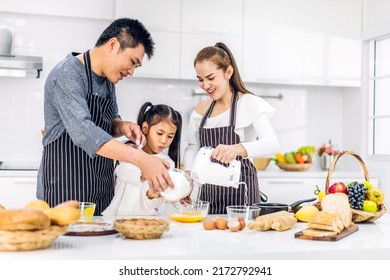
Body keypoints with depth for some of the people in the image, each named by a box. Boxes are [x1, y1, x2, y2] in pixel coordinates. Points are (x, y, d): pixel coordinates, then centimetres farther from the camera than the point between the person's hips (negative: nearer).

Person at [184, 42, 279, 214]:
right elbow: (192, 147, 15)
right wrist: (188, 175, -5)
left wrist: (237, 149, -38)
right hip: (209, 193, 5)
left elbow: (272, 144, -20)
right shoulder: (200, 110, 8)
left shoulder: (249, 103, -8)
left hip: (240, 193, -4)